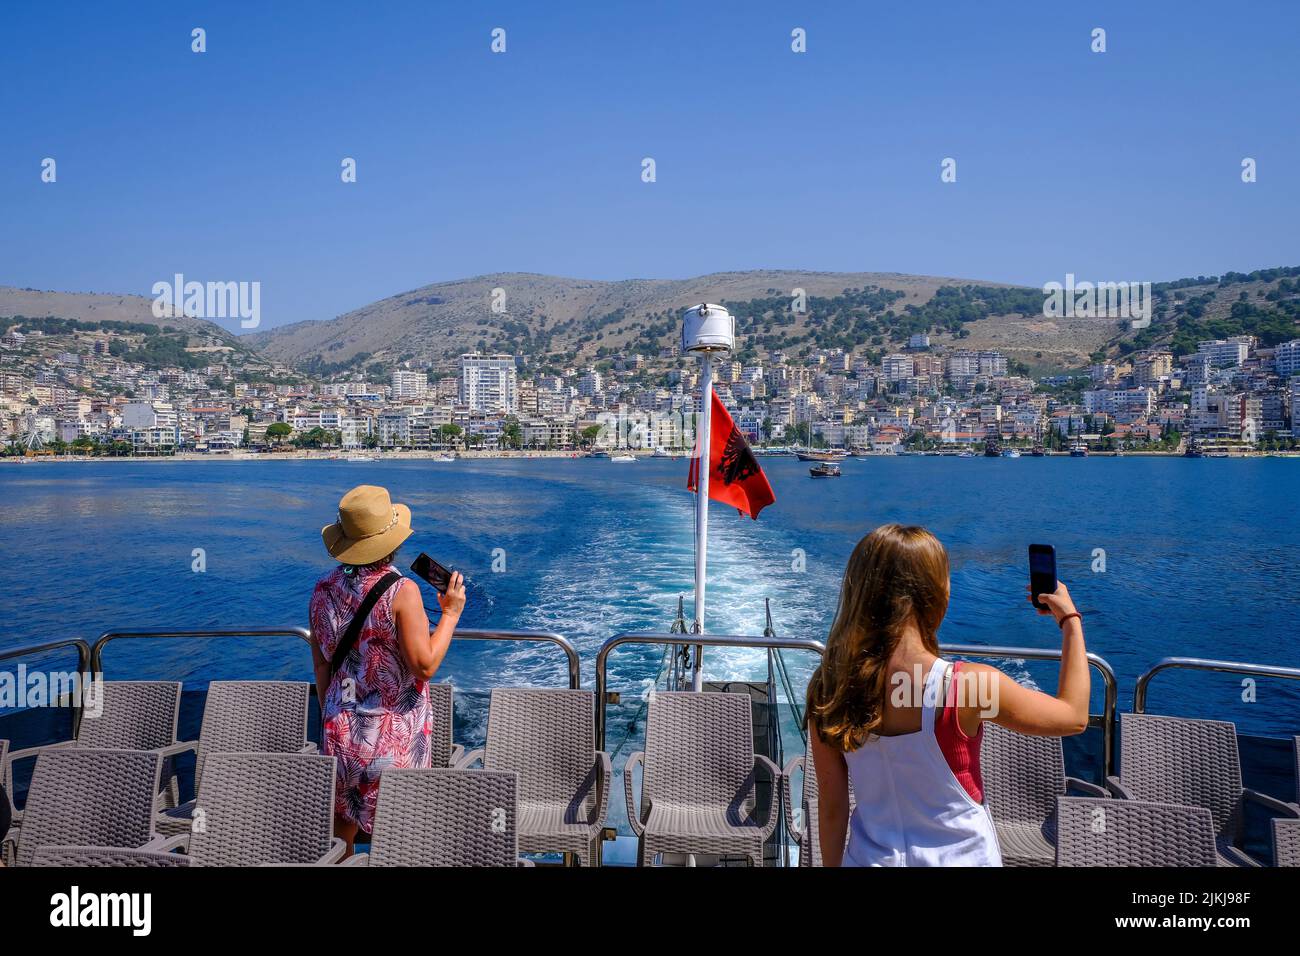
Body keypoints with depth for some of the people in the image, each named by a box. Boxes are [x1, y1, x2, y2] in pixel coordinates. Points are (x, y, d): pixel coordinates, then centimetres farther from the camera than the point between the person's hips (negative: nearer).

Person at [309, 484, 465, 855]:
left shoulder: (324, 589, 0)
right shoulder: (401, 591, -17)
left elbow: (321, 665, 6)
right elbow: (424, 665, -19)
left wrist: (330, 718, 17)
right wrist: (450, 613, -8)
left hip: (341, 731, 5)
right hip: (394, 738, -5)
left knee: (339, 833, 19)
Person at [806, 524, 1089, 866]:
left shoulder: (828, 686, -15)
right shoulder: (970, 684, -25)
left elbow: (831, 803, -5)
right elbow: (1074, 717, -7)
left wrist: (832, 864, 10)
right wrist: (1071, 619, 3)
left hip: (871, 856, 2)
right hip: (958, 857, -2)